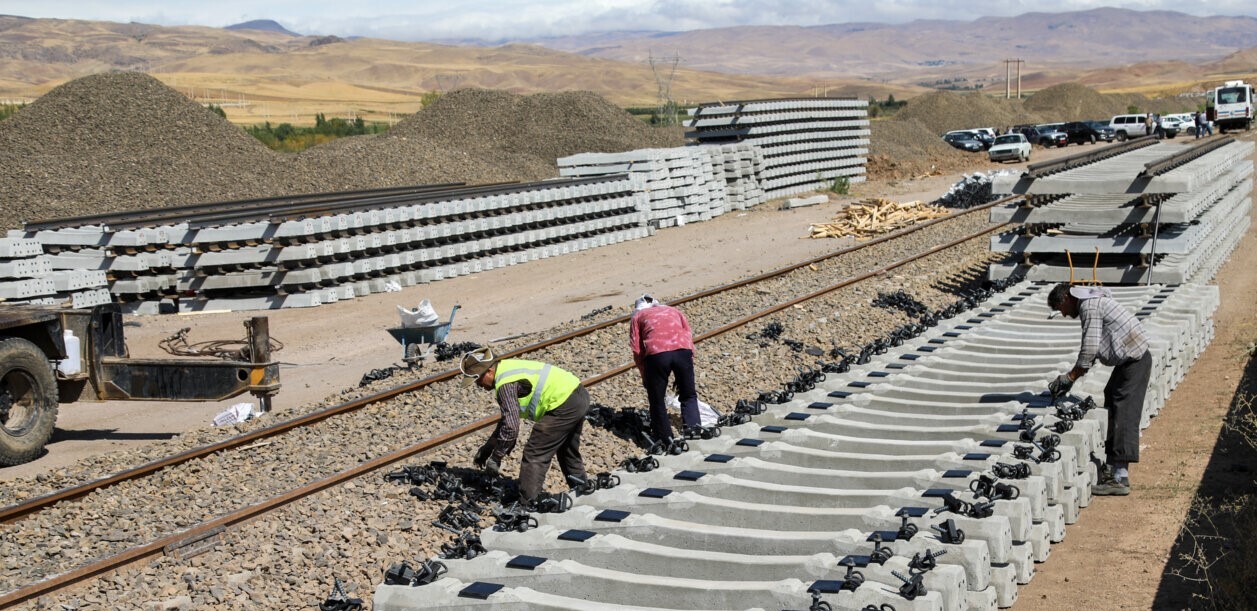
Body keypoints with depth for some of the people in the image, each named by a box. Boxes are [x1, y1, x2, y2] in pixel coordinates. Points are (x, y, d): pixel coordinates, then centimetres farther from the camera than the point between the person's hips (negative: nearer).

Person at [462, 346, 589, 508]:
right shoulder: (506, 369, 15)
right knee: (568, 453, 27)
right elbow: (508, 417, 23)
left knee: (534, 455, -5)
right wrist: (487, 447, 24)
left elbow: (511, 426, -21)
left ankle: (528, 505, -4)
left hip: (564, 406, -10)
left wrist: (496, 457, -10)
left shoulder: (505, 384, -17)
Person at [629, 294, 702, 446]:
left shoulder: (638, 316, 26)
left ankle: (664, 440, 16)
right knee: (688, 396, 17)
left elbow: (637, 350, 13)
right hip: (683, 350, 2)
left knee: (657, 400, 13)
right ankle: (693, 431, 3)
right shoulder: (673, 310, 33)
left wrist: (645, 377, 20)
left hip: (656, 353, -2)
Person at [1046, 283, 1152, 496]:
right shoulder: (1092, 302, 17)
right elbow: (1092, 350, 20)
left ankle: (1120, 478, -14)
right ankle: (1112, 470, 20)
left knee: (1124, 417, -12)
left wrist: (1070, 377, -13)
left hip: (1134, 361, -11)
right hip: (1128, 360, 11)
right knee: (1112, 410, 15)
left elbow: (1090, 349, -20)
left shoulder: (1090, 305, -15)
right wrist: (1072, 376, 13)